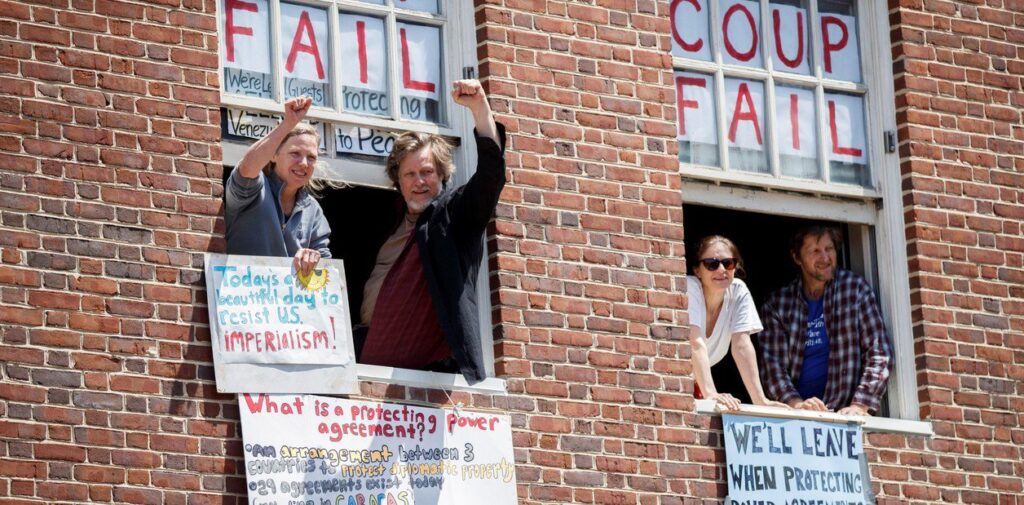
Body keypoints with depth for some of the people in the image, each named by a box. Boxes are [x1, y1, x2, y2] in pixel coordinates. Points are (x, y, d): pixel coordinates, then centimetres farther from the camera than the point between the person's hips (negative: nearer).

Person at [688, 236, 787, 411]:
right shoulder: (689, 287, -23)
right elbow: (696, 344, -32)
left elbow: (742, 346, -15)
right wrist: (710, 394, -43)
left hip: (693, 384, 5)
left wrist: (761, 400, -25)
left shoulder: (738, 291, -9)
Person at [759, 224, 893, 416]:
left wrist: (860, 405, -13)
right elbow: (772, 362, 0)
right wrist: (796, 403, -18)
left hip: (842, 413, -1)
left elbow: (879, 353, 0)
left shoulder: (855, 288, 4)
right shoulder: (777, 304, 6)